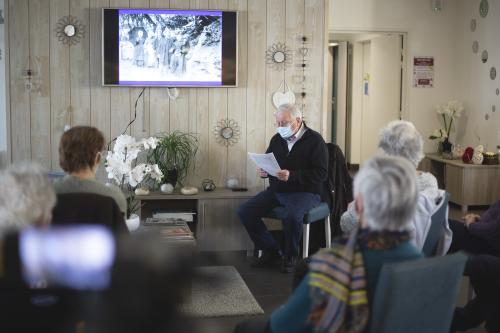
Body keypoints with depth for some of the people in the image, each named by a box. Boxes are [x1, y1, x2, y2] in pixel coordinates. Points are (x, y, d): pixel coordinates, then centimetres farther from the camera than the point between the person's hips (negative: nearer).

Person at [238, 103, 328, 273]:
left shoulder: (315, 140, -7)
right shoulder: (277, 139, 11)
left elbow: (321, 173, -15)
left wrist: (291, 176, -26)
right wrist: (263, 171, -4)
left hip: (305, 192, -6)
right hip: (276, 190, 6)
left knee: (293, 216, -37)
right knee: (245, 211, -11)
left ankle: (290, 256, -8)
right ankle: (271, 250, 5)